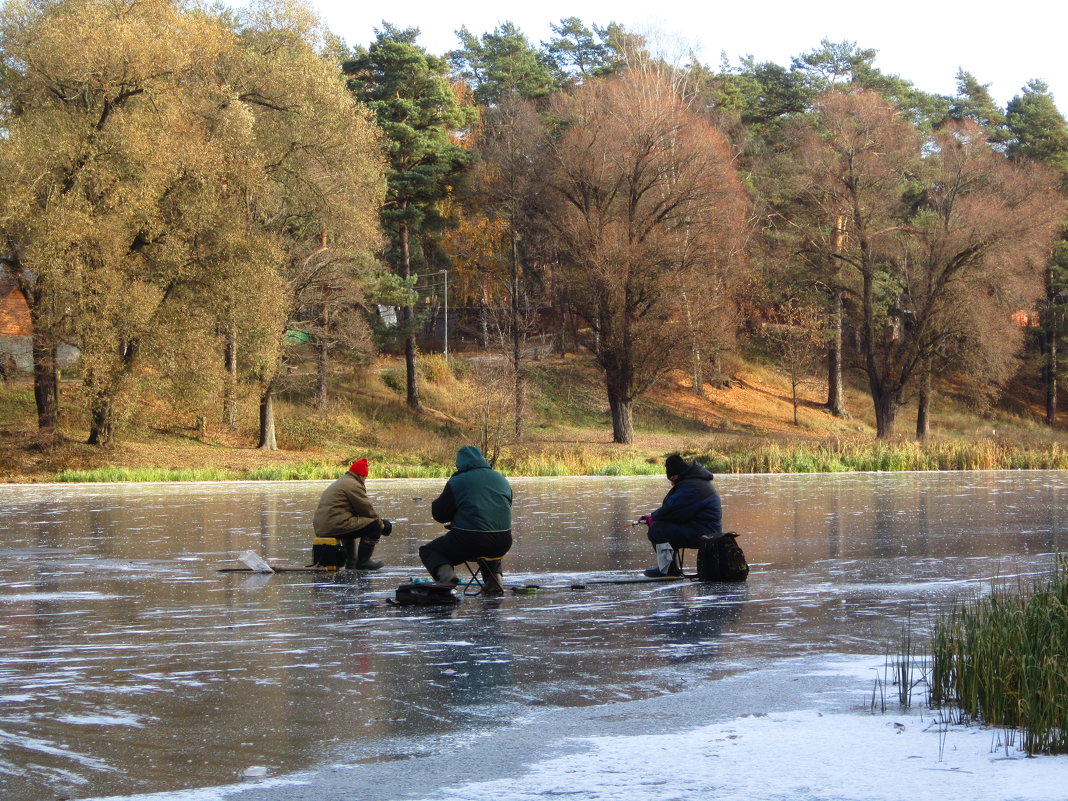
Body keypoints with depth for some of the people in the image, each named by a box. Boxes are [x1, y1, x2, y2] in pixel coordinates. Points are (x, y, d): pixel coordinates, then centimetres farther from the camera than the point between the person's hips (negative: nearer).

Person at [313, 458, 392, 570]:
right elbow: (367, 509, -5)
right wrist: (381, 524, 10)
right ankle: (362, 561, -3)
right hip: (336, 526, -11)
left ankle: (351, 563, 38)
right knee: (374, 526, -9)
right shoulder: (354, 485, -6)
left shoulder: (338, 483, 28)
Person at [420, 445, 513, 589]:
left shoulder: (456, 482, -5)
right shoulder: (502, 480, 12)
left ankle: (446, 575, -12)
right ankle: (495, 578, 14)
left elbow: (440, 515, -1)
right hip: (502, 543, 5)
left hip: (469, 542, -5)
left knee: (427, 551, 18)